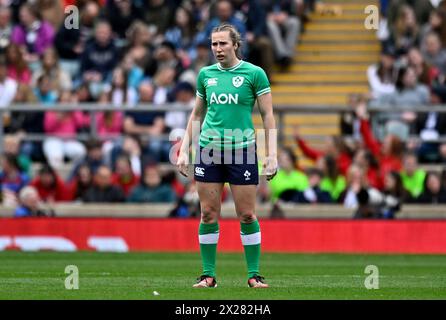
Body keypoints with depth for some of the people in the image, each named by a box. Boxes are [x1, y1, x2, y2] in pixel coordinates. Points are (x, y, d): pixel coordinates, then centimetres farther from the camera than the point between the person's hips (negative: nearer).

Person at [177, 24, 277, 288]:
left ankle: (254, 275, 6)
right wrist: (184, 150, 13)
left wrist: (272, 154, -8)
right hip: (208, 150, 3)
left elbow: (268, 115, 0)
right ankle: (208, 275, 8)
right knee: (208, 215, 1)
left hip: (242, 150, -3)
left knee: (247, 215, -2)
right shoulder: (206, 74, 10)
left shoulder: (254, 73, -1)